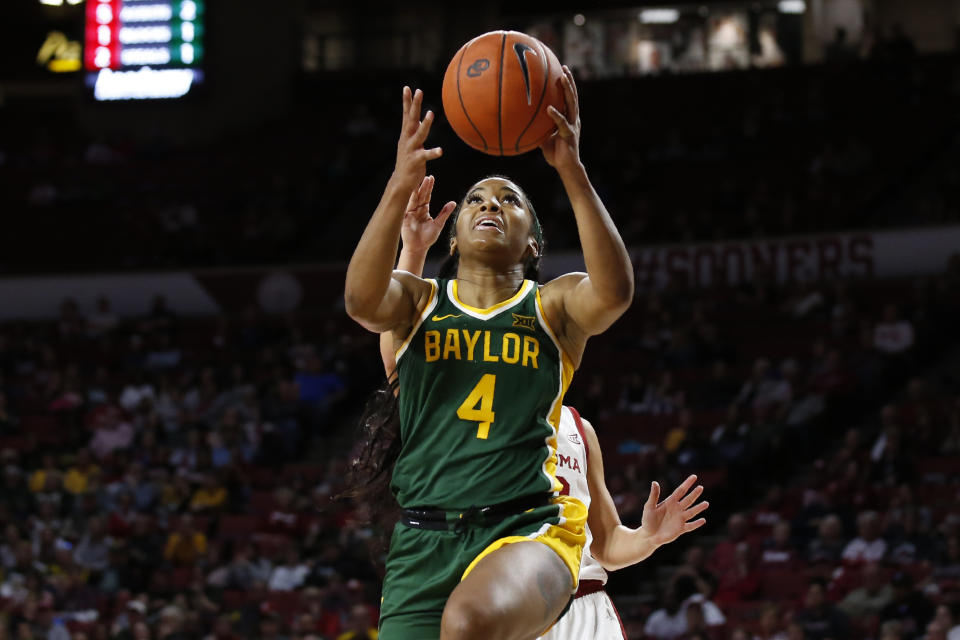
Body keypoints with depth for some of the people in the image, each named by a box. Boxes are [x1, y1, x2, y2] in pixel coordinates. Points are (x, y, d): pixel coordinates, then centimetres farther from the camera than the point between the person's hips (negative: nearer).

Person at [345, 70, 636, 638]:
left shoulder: (553, 306, 11)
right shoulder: (420, 302, 14)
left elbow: (614, 292, -13)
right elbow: (362, 299, -11)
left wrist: (572, 172, -21)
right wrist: (401, 188, -23)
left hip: (527, 529, -3)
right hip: (425, 541, 3)